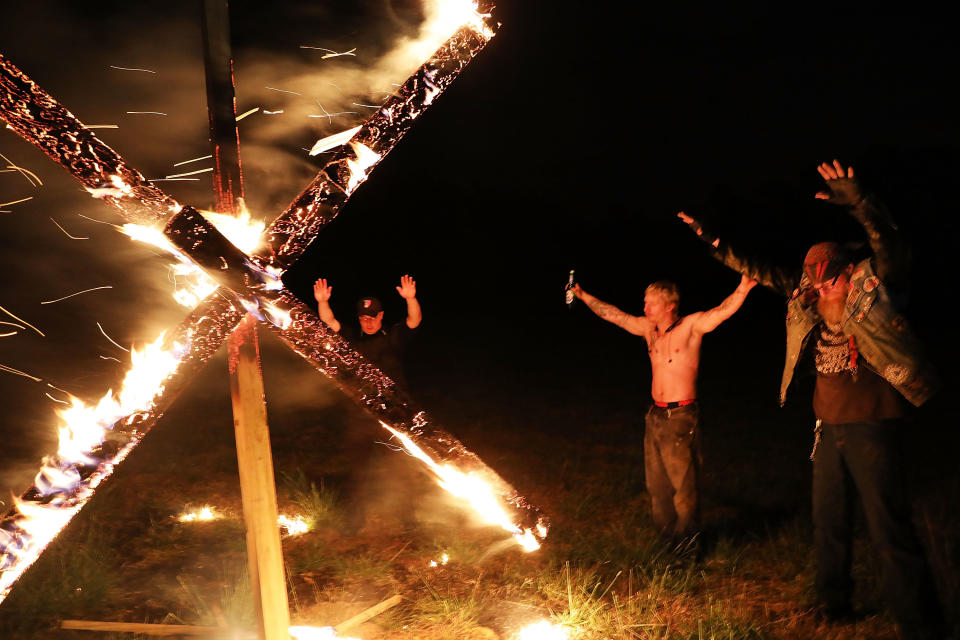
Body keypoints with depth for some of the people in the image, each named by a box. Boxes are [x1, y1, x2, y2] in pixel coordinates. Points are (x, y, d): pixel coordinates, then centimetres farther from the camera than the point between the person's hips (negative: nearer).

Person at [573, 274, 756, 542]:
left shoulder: (691, 326, -8)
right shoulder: (648, 328, 9)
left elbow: (723, 311, -23)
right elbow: (613, 314, 20)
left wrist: (742, 289, -40)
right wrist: (584, 297, 26)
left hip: (681, 418, -6)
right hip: (655, 416, 7)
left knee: (683, 486, -3)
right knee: (657, 486, 13)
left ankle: (686, 544, 8)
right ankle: (665, 538, 26)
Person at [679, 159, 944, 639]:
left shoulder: (871, 293, -10)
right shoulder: (806, 302, 5)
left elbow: (889, 247, -25)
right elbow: (756, 271, 11)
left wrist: (859, 202, -40)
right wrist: (710, 240, 8)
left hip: (871, 429, -7)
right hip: (829, 428, 7)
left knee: (890, 532, -7)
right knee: (828, 525, 17)